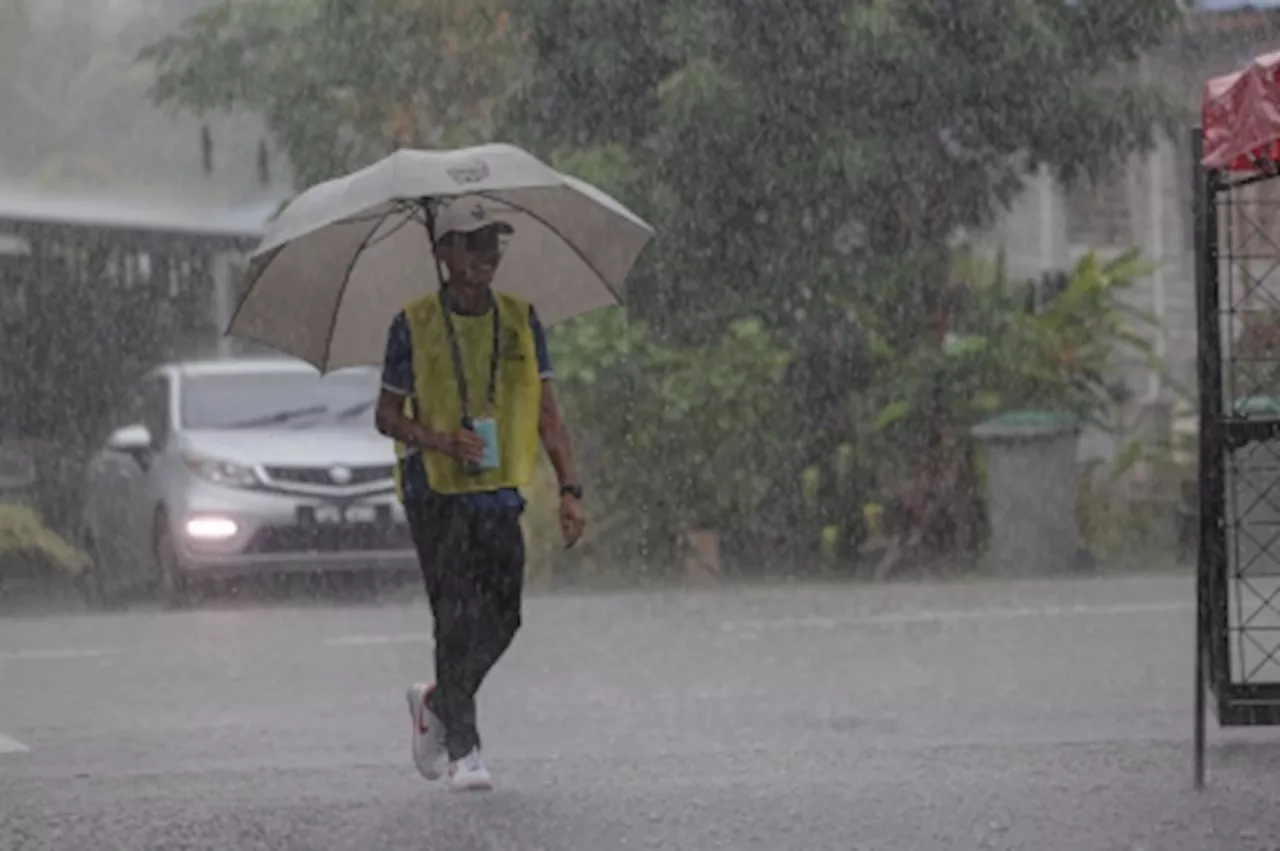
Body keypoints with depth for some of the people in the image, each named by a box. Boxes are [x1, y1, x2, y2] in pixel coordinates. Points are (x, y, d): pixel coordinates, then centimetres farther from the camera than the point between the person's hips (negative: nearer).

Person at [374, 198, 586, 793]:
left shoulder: (520, 320, 6)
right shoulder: (414, 325, -3)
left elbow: (546, 411, 9)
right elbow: (387, 415, 1)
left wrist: (569, 489, 0)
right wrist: (439, 441, -18)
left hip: (500, 492, 4)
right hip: (435, 491, -4)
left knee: (501, 619, 2)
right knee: (457, 616, -11)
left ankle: (436, 705, 29)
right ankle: (462, 750, -4)